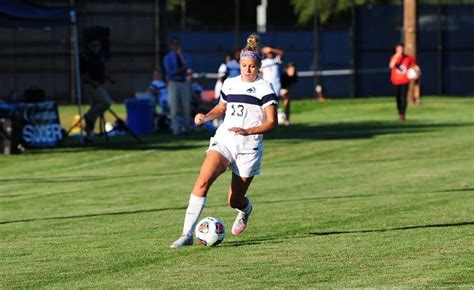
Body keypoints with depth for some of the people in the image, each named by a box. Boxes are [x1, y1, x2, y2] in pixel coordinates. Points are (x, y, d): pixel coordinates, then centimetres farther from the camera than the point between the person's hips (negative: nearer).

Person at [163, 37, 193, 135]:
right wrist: (181, 70, -15)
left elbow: (188, 67, -5)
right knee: (174, 108, -7)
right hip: (173, 83, -3)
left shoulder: (185, 56, 13)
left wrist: (180, 55, -8)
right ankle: (176, 129, -6)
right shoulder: (167, 57, 4)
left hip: (184, 83, 3)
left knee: (186, 107, 2)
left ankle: (186, 128, 10)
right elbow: (169, 72, -7)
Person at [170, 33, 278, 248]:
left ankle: (245, 209, 45)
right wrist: (205, 117, 6)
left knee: (234, 200, 3)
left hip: (249, 147, -3)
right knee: (203, 180, -23)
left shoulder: (264, 88, -4)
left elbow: (271, 123, -8)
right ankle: (187, 234, -24)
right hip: (224, 140, 3)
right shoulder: (229, 84, 11)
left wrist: (248, 131, -23)